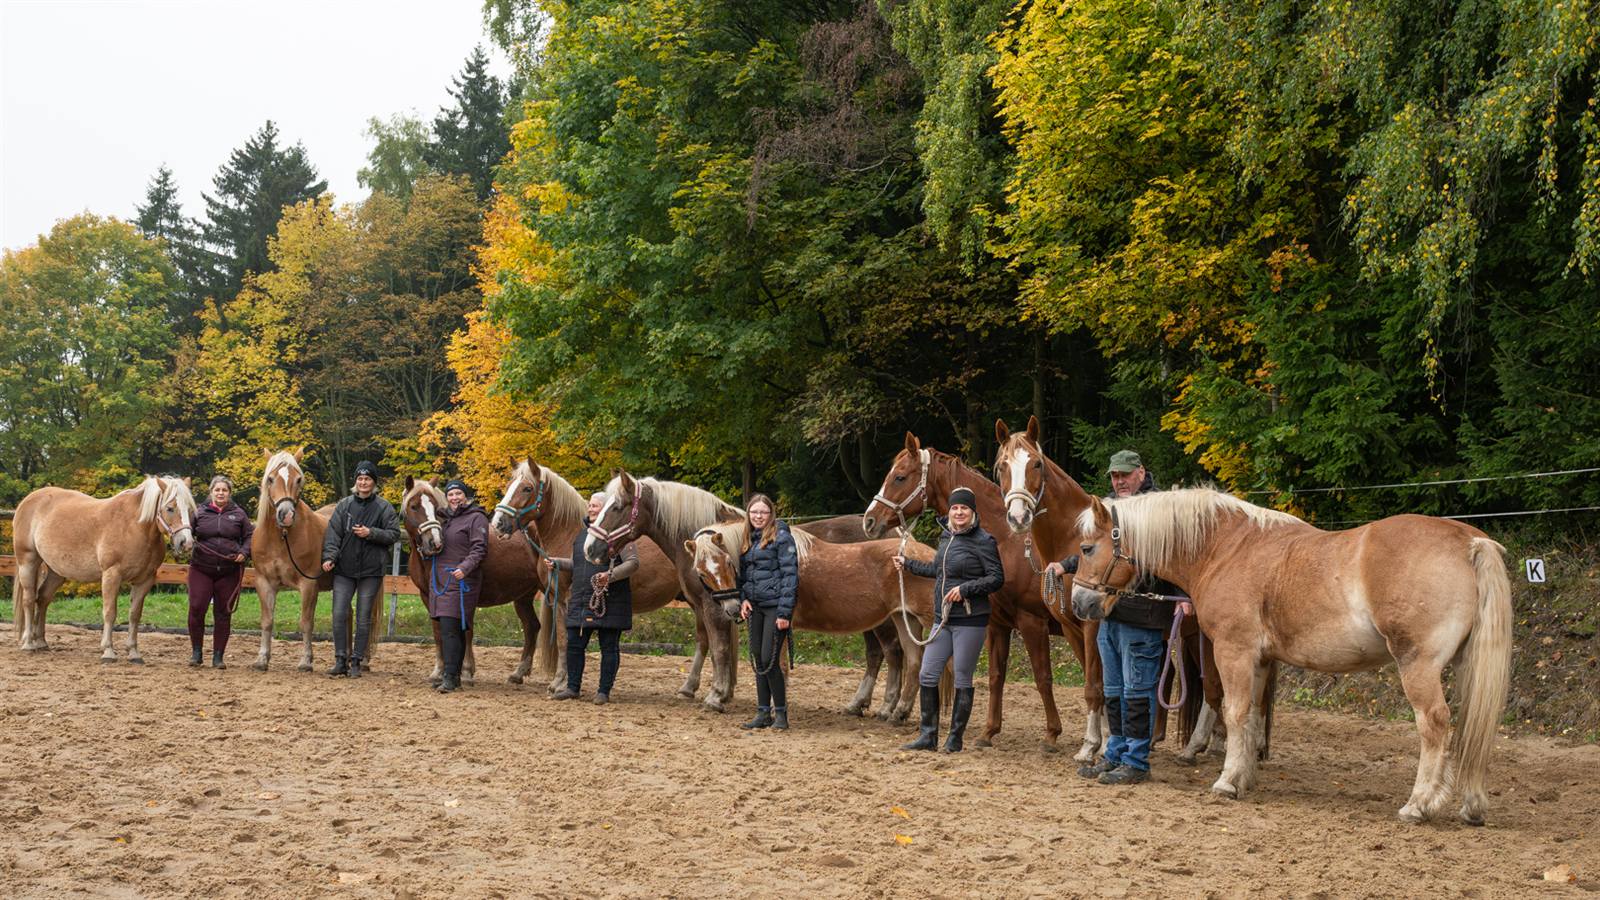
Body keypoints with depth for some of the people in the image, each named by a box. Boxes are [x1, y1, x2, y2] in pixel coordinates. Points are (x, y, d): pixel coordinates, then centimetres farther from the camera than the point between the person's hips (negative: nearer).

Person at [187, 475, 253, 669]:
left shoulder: (238, 514, 5)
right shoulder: (200, 512, 5)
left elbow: (250, 536, 9)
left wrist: (244, 553, -7)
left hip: (229, 571, 0)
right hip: (201, 568, 0)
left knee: (223, 614, 4)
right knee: (196, 608, -8)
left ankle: (218, 656, 13)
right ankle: (196, 651, 10)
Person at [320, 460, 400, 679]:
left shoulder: (383, 507, -2)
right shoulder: (344, 505, 3)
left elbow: (394, 534, -2)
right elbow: (333, 533, -1)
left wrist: (371, 533, -16)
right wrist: (329, 556, -14)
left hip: (370, 570, -2)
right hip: (344, 570, 2)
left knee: (363, 618, 4)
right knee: (339, 615, -2)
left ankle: (356, 661, 12)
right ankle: (341, 661, 6)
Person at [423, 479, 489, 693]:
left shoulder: (476, 518, -6)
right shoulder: (447, 518, 18)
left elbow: (479, 549, -16)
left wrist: (465, 567, -31)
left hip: (460, 580, -8)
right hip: (441, 579, 8)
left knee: (450, 629, -15)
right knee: (453, 630, 12)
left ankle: (450, 677, -16)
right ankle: (453, 675, 17)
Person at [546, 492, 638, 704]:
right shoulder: (583, 534, 16)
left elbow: (633, 562, -13)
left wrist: (611, 575, -25)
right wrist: (556, 563, 9)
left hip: (610, 602, -6)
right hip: (581, 600, 7)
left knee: (609, 647, 2)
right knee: (574, 644, 6)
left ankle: (604, 691, 8)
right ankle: (572, 687, 16)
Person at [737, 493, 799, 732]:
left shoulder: (781, 538, -8)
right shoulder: (748, 539, 13)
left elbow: (790, 575, -13)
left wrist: (784, 613, -18)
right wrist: (743, 598, 0)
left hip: (775, 605, -7)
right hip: (755, 607, 7)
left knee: (769, 660, -10)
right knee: (757, 660, 9)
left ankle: (781, 713, 2)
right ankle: (763, 713, 16)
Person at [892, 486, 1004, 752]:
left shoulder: (983, 541, -11)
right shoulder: (945, 536, 11)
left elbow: (997, 578, -13)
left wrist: (965, 588, -22)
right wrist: (907, 564, 33)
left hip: (970, 621, -7)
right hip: (943, 619, 7)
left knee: (962, 680, 2)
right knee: (927, 675, 6)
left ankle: (955, 738, 12)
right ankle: (928, 736, 15)